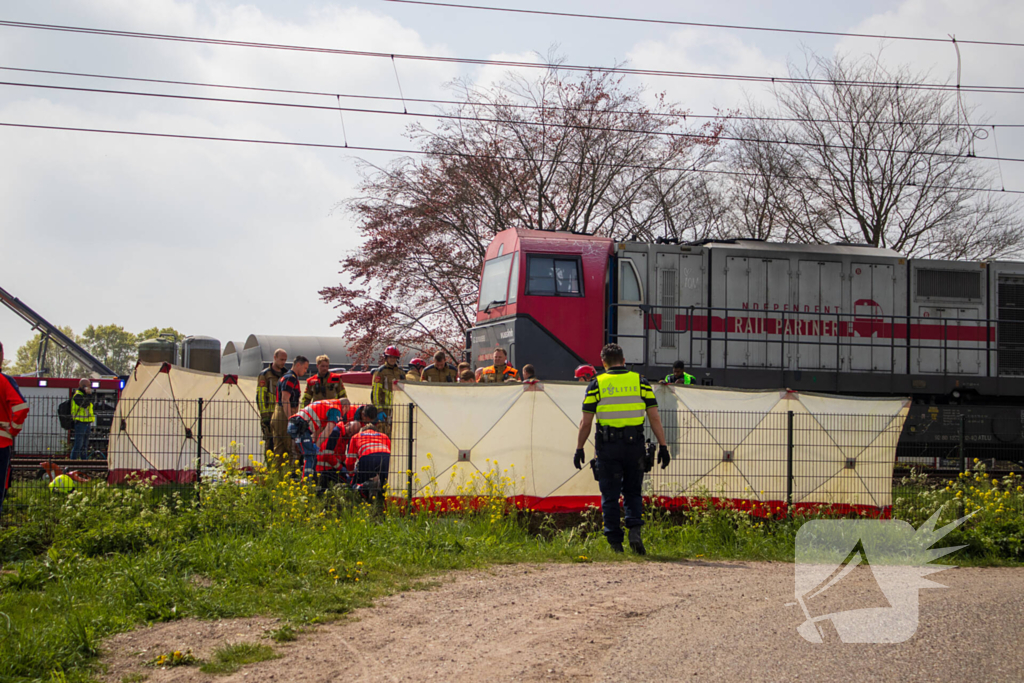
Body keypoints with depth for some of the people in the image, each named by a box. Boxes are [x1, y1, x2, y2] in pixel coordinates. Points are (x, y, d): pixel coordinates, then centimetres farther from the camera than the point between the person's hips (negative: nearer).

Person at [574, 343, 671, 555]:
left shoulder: (597, 384, 1)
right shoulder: (639, 382, 5)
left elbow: (586, 422, -1)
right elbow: (654, 418, 0)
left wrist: (579, 449, 7)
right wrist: (663, 446, 3)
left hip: (607, 446, -1)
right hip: (634, 444, 1)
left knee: (610, 496, 6)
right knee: (633, 492, 14)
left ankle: (615, 542, 4)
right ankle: (635, 530, -7)